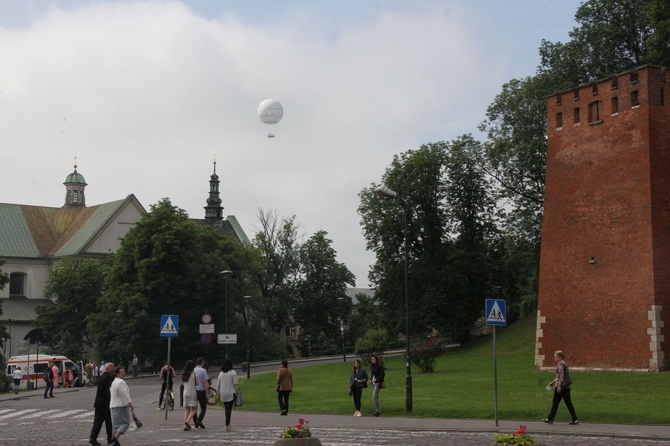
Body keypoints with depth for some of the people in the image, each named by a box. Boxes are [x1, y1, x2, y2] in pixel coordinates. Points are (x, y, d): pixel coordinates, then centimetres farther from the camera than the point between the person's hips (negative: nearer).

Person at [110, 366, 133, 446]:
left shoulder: (114, 382, 19)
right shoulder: (121, 382, -14)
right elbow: (124, 394, -21)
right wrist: (130, 403, -19)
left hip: (114, 405, 10)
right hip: (121, 406, -10)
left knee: (116, 424, 10)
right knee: (125, 422, -10)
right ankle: (116, 437, -25)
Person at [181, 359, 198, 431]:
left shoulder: (184, 374, 8)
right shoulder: (194, 373, -7)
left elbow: (184, 383, 11)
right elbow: (197, 383, -7)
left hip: (185, 393, 5)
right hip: (192, 392, -5)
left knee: (187, 410, 10)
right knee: (194, 409, 2)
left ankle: (185, 425, 2)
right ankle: (187, 420, -19)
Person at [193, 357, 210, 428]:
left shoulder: (193, 370, 2)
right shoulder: (203, 371, -9)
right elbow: (205, 382, -12)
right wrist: (207, 392, -7)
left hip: (193, 391, 4)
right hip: (201, 391, -4)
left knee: (194, 407, 13)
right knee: (203, 408, 4)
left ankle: (195, 423, 14)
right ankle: (199, 420, -16)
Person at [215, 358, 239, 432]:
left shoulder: (221, 373, 4)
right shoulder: (233, 372, -8)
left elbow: (218, 384, 7)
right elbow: (235, 383, -9)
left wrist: (218, 393, 16)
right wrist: (237, 390, 10)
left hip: (223, 393, 4)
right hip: (231, 393, -4)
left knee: (226, 409, 17)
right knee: (229, 409, -4)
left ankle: (228, 424, 26)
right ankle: (227, 426, -9)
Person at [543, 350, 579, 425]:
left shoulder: (560, 364, -12)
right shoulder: (564, 363, 18)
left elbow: (561, 375, -21)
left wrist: (559, 386, -24)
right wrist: (553, 382, 27)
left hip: (561, 387, -9)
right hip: (566, 387, 9)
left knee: (555, 403, 1)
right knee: (568, 403, 7)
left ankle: (550, 419, 8)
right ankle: (575, 419, 2)